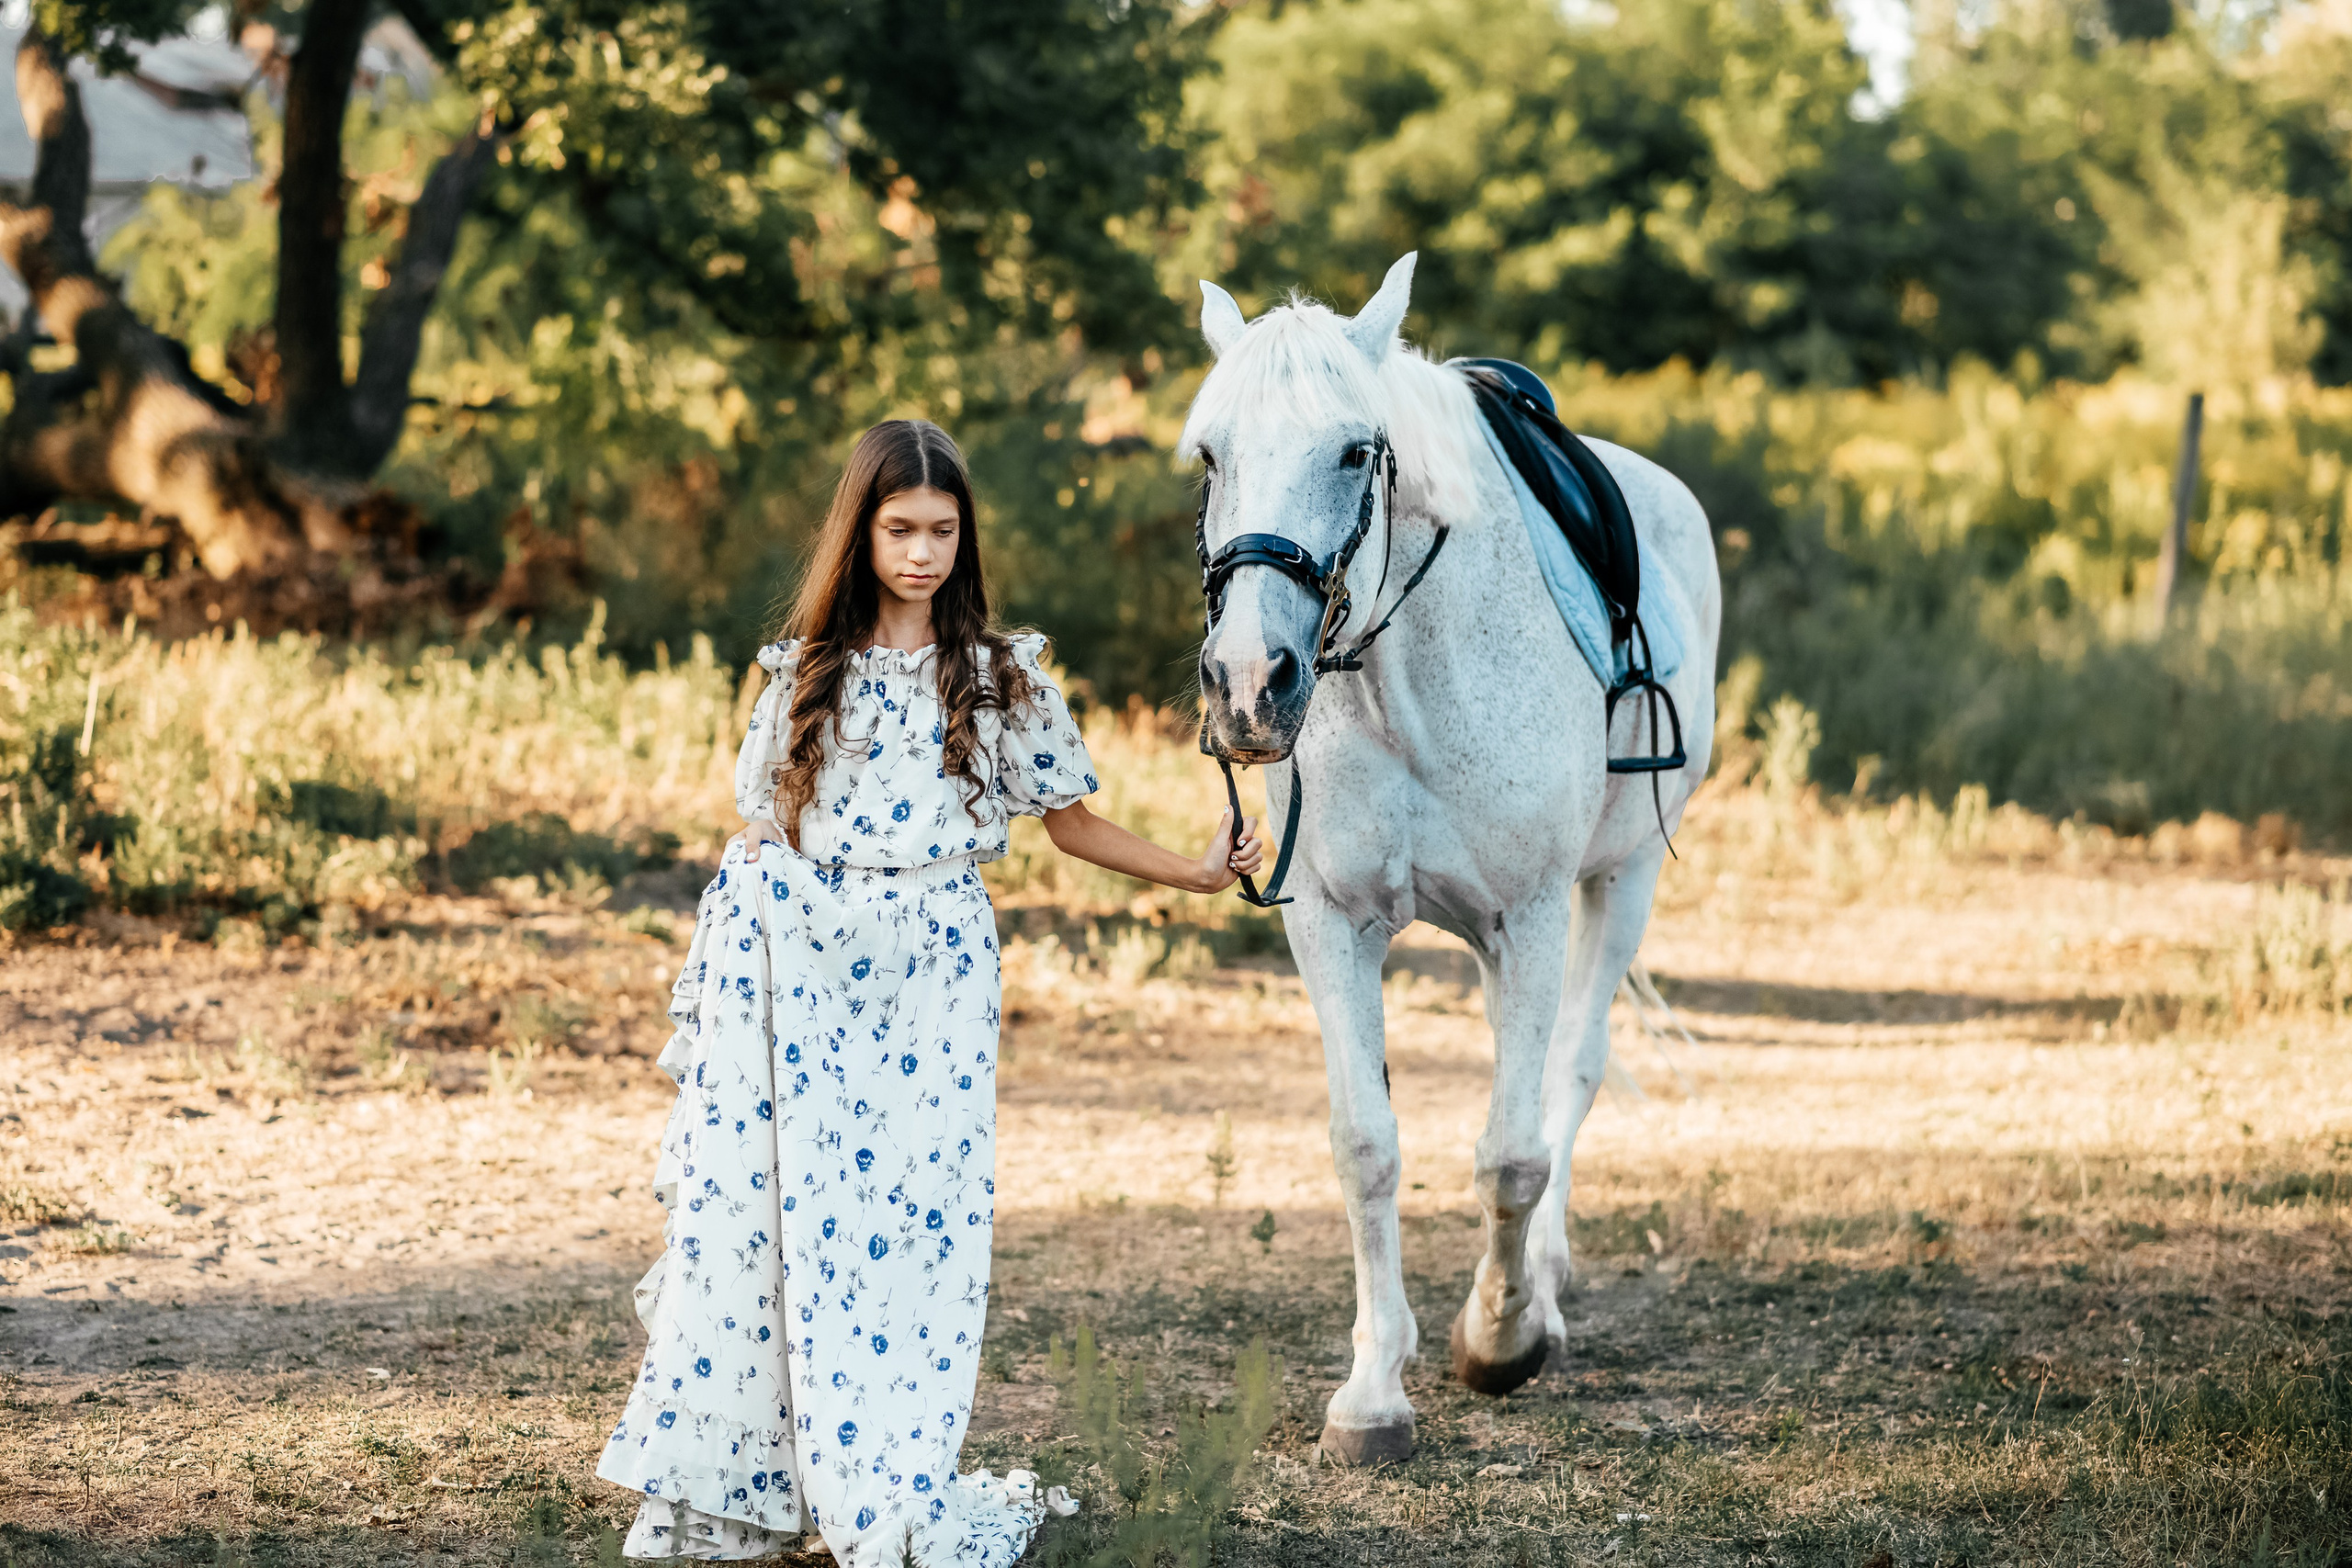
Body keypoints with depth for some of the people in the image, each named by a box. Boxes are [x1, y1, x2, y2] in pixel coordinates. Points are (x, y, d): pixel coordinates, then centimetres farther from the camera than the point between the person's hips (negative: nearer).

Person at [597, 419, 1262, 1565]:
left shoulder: (1005, 678, 5)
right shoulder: (805, 673, 7)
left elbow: (1072, 824, 11)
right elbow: (761, 838, 10)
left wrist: (1196, 871, 2)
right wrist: (712, 997, 5)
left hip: (929, 982, -1)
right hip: (794, 974, 1)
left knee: (911, 1222, -4)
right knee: (758, 1206, -2)